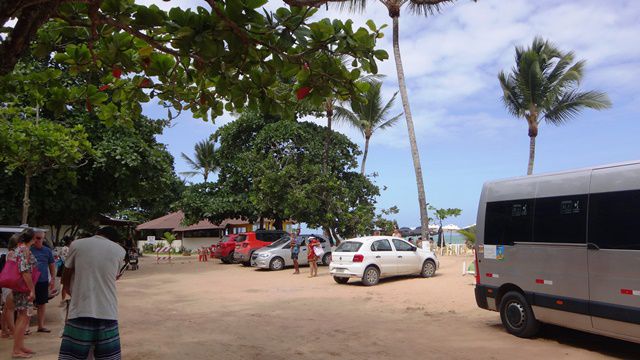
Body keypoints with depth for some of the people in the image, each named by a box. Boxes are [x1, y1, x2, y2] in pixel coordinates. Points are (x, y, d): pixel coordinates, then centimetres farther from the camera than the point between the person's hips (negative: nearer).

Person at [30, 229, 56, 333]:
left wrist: (53, 279, 8)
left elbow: (52, 265, 12)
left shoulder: (47, 251, 6)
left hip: (43, 281, 3)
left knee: (42, 303, 11)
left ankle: (41, 326, 22)